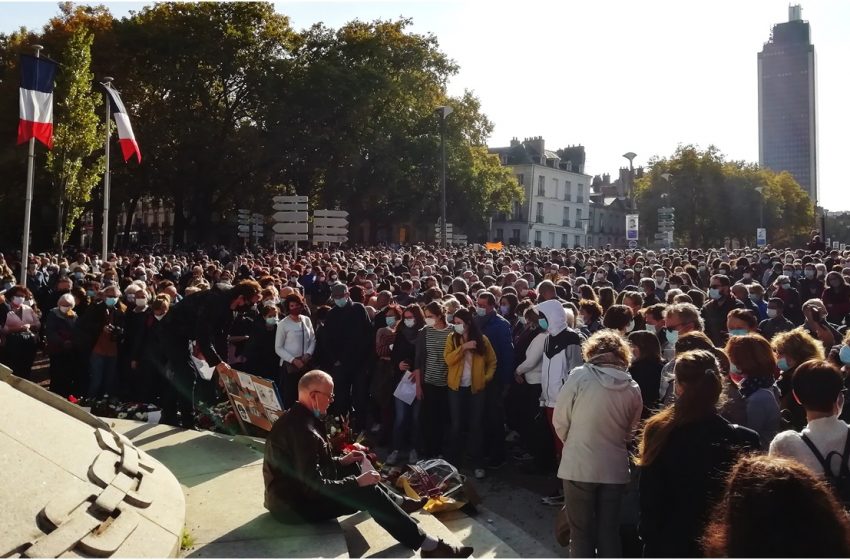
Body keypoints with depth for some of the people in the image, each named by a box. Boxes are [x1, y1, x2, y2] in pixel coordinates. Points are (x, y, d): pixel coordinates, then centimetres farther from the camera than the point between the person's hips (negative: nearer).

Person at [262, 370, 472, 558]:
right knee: (368, 492, -14)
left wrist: (341, 461, 9)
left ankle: (396, 502, 34)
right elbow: (315, 486, -30)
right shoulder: (302, 428, -28)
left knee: (353, 468, 19)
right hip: (296, 504, -10)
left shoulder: (297, 417, 5)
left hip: (293, 491, 10)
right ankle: (428, 546, -10)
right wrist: (357, 482, -20)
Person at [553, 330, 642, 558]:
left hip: (579, 465, -3)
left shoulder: (579, 376, -12)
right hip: (615, 468, 3)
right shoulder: (633, 388, -2)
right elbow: (630, 431, 10)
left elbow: (560, 421, -6)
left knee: (581, 531, 11)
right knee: (610, 532, 16)